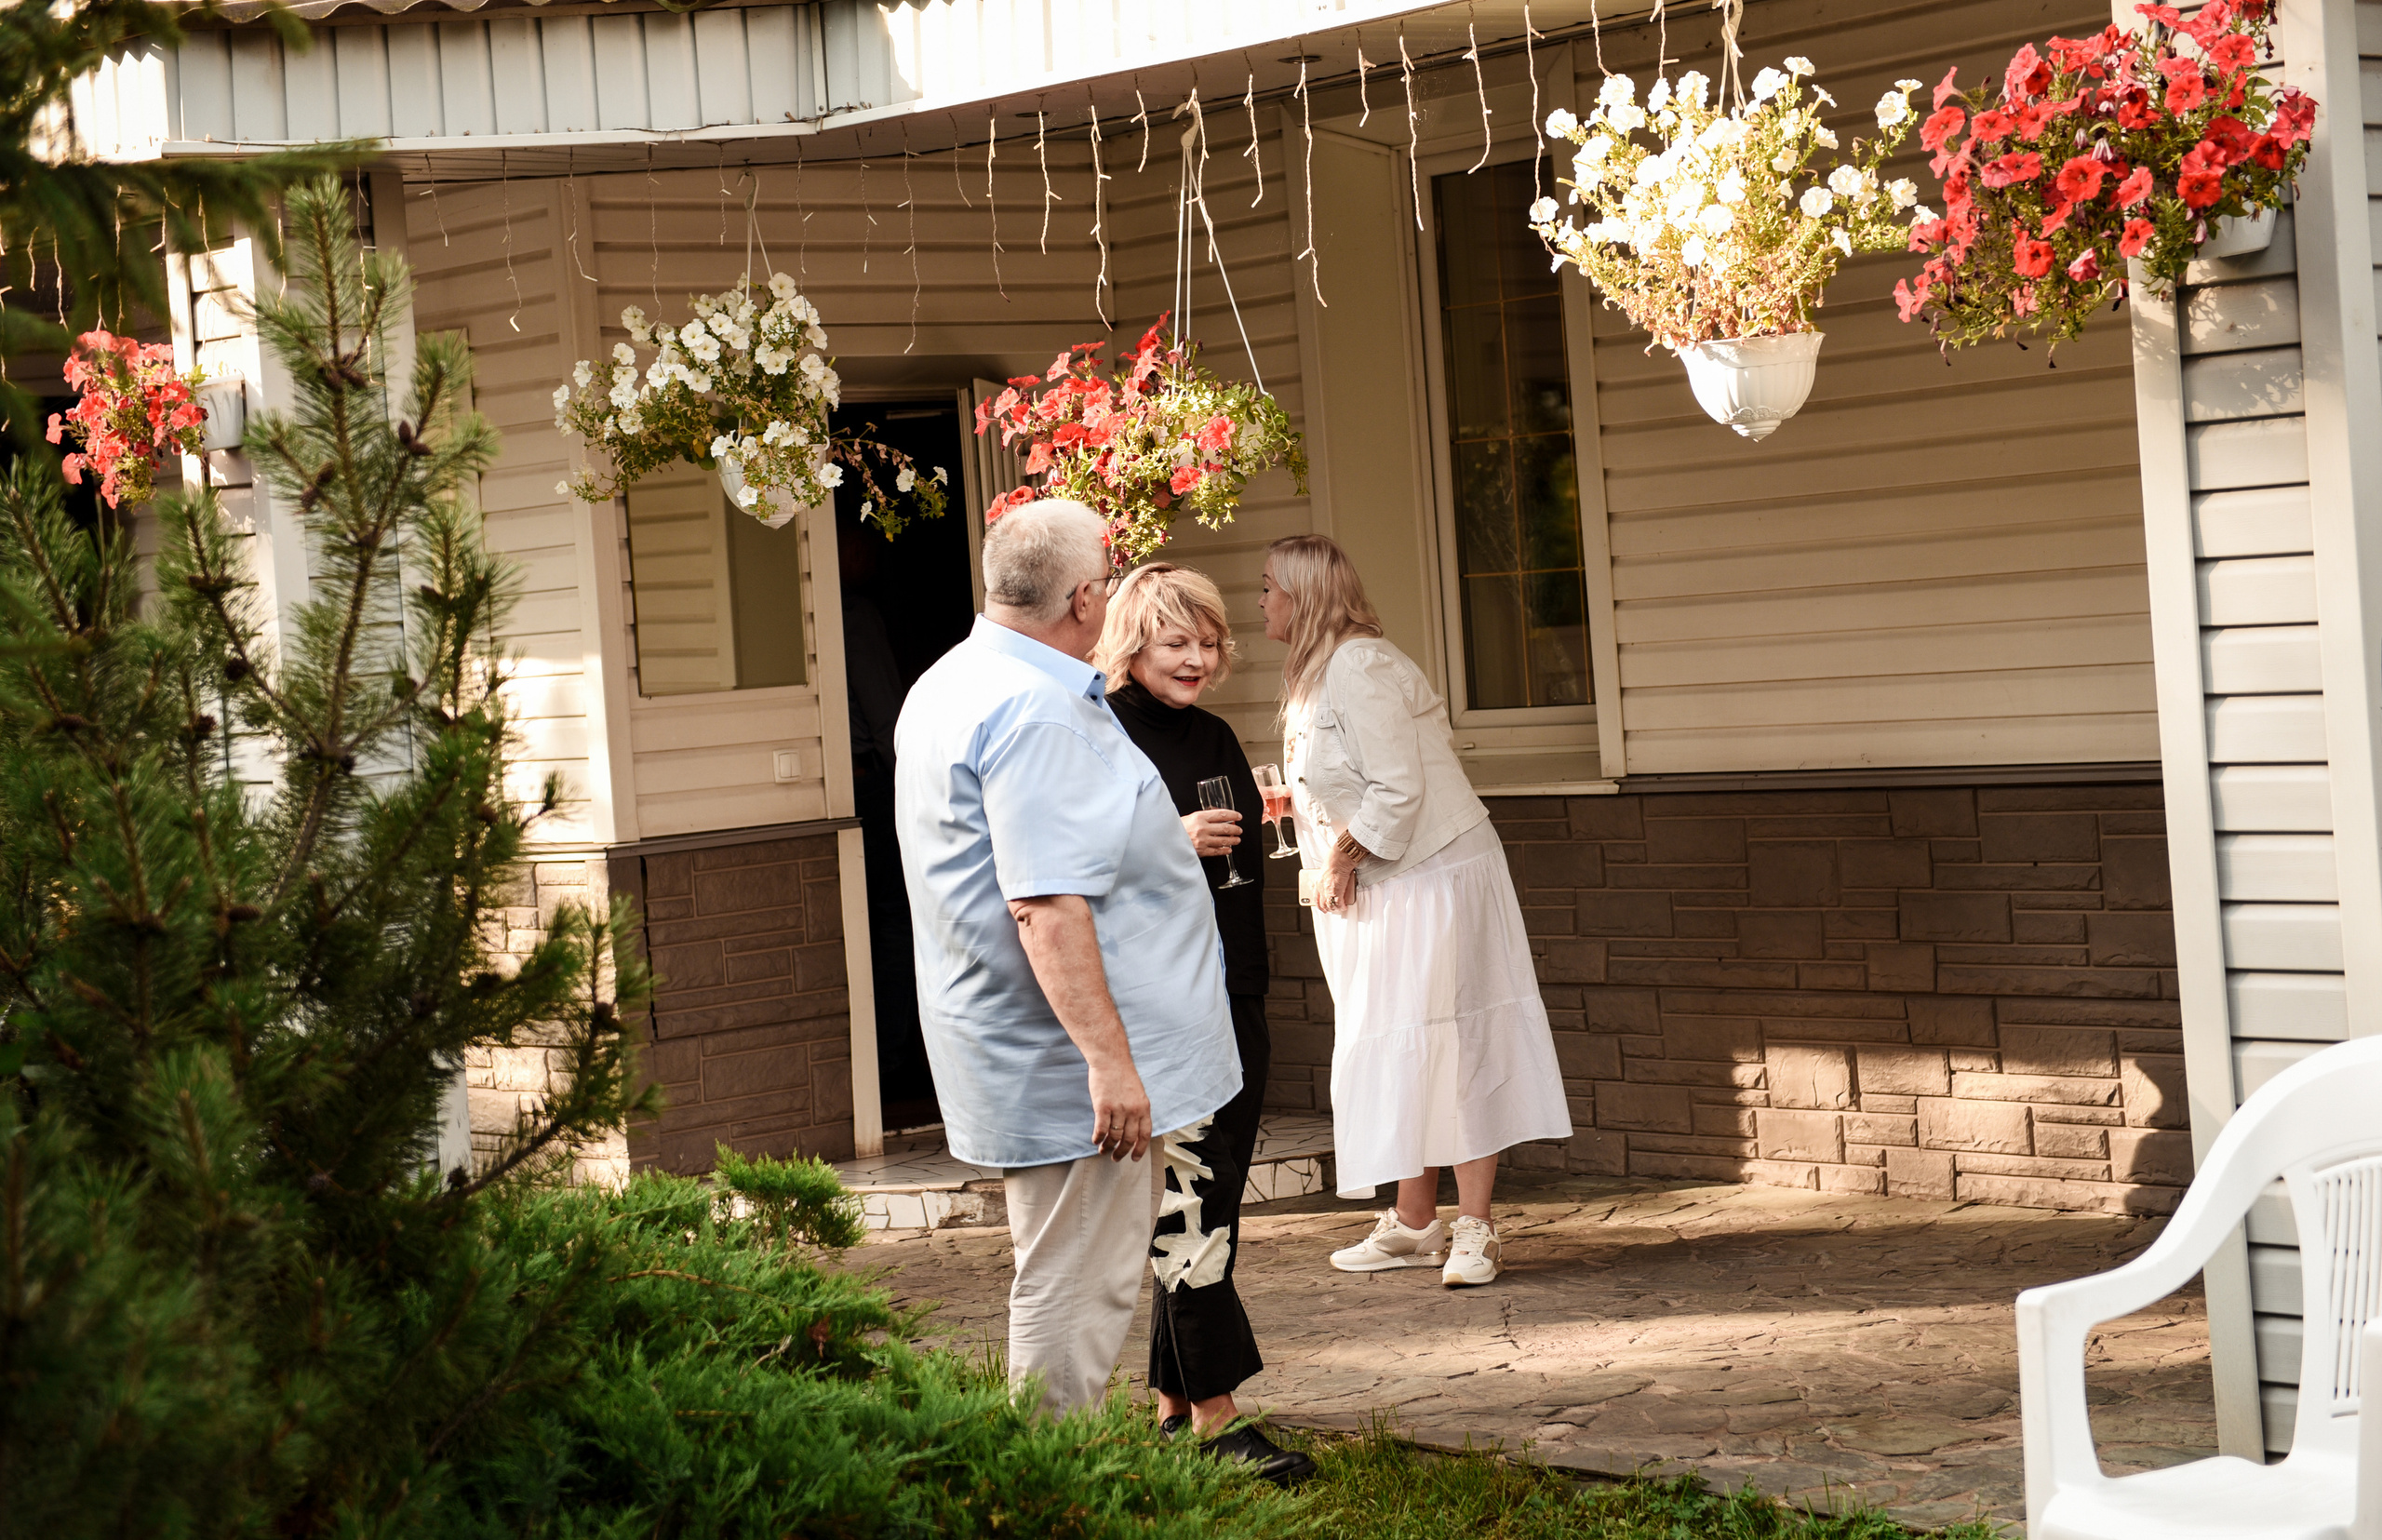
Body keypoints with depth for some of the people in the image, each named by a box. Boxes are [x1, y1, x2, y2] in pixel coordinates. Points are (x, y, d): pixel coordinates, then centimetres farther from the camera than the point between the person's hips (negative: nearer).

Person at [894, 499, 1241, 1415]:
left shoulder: (945, 688, 15)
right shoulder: (1038, 712, -20)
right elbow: (1046, 907, -27)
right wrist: (1107, 1059, -26)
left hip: (1017, 1056, 11)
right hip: (1069, 1062, -11)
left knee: (1069, 1281, 17)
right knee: (1074, 1294, -6)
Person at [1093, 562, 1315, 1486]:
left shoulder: (1215, 737, 14)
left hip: (1233, 1002, 8)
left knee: (1213, 1206, 10)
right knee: (1189, 1203, -9)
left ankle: (1173, 1399, 19)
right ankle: (1215, 1418, -7)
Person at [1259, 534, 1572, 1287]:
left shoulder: (1359, 668, -16)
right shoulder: (1319, 672, 15)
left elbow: (1399, 788, -22)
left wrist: (1344, 855, -13)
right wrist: (1292, 804, 9)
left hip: (1429, 880, -10)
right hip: (1380, 887, 10)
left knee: (1445, 1047, -9)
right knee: (1400, 1049, 12)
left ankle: (1474, 1227, -7)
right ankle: (1414, 1222, 18)